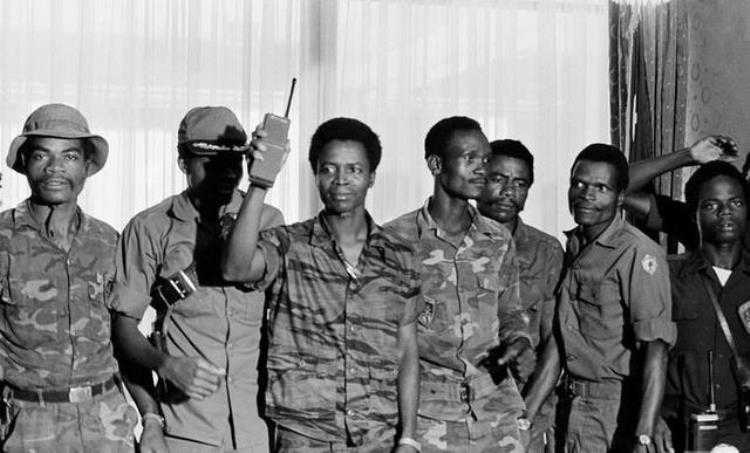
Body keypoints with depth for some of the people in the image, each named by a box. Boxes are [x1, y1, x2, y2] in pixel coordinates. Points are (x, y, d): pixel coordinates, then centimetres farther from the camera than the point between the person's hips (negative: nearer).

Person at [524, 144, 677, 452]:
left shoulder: (638, 254, -15)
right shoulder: (574, 246, 9)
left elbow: (656, 350, -21)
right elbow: (558, 338, 10)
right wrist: (525, 417, 6)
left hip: (619, 411, -7)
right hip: (575, 403, 7)